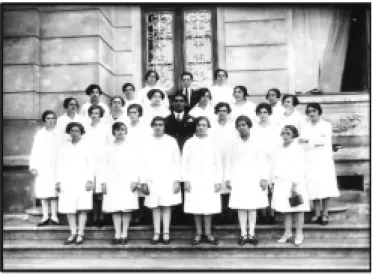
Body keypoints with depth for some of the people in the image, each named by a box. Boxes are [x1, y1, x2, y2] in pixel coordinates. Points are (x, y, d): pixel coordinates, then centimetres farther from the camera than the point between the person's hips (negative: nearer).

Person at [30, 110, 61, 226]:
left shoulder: (59, 134, 3)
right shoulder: (39, 133, 8)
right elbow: (35, 151, 6)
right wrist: (33, 166, -1)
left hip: (55, 167, -2)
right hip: (42, 167, 2)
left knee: (54, 192, -2)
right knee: (43, 192, 3)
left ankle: (54, 216, 3)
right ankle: (45, 216, 10)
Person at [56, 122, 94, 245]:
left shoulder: (86, 146, 7)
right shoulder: (64, 147, 15)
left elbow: (90, 165, 2)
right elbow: (60, 165, 14)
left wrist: (90, 180, -8)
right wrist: (58, 181, 6)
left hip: (82, 182, -2)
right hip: (67, 182, 2)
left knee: (82, 208, -5)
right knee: (69, 209, -2)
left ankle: (80, 234, 0)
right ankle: (73, 233, 6)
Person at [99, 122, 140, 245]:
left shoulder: (130, 147, 6)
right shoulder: (109, 148, 12)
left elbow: (135, 165, 1)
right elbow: (104, 166, 10)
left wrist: (135, 180, -8)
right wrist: (103, 182, 2)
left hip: (127, 182, -2)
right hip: (112, 182, 2)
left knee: (127, 209, -2)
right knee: (115, 209, 0)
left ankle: (124, 234, 6)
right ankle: (117, 234, 6)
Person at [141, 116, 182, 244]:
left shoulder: (171, 141, 4)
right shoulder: (147, 142, 4)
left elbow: (177, 161, 3)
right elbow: (144, 162, 4)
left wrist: (177, 180, -3)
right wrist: (144, 182, 0)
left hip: (168, 179, 0)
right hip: (152, 180, 1)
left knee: (167, 206, 1)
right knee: (155, 207, 4)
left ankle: (166, 233, 8)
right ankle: (156, 233, 11)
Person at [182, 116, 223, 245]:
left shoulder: (213, 143, 6)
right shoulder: (189, 143, 5)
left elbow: (218, 163, 6)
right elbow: (184, 162, 4)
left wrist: (218, 181, 0)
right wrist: (186, 180, -3)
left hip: (209, 180, 0)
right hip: (194, 180, 0)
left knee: (209, 207, 1)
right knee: (195, 208, 2)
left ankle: (208, 234, 12)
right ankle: (198, 234, 13)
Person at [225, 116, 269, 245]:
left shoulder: (256, 142, 1)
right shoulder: (234, 143, 3)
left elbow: (263, 161, 1)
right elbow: (229, 162, 6)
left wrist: (264, 178, -5)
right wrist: (228, 179, 2)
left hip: (254, 179, 0)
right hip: (238, 179, 0)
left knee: (253, 207, 3)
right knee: (241, 207, 1)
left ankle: (252, 234, 9)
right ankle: (243, 234, 6)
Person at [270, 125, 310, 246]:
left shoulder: (298, 149, -6)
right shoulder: (280, 150, 12)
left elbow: (299, 168, -12)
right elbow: (275, 167, 15)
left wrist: (295, 184, -17)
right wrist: (273, 181, 11)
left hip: (294, 183, -6)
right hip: (281, 183, 6)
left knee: (298, 209, 2)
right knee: (285, 209, 9)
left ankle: (299, 234, 11)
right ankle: (287, 232, 19)